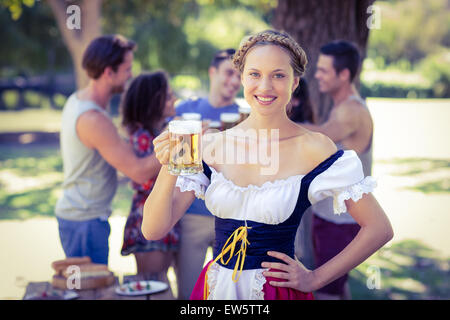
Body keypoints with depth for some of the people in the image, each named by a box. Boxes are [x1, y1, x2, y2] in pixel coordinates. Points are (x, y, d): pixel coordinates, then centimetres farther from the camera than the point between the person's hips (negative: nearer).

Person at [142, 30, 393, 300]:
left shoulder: (312, 148, -12)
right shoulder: (213, 145, -3)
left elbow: (379, 229, -9)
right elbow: (153, 230, -7)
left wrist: (314, 279, -7)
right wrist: (169, 169, -23)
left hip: (278, 292, -3)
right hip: (215, 289, 3)